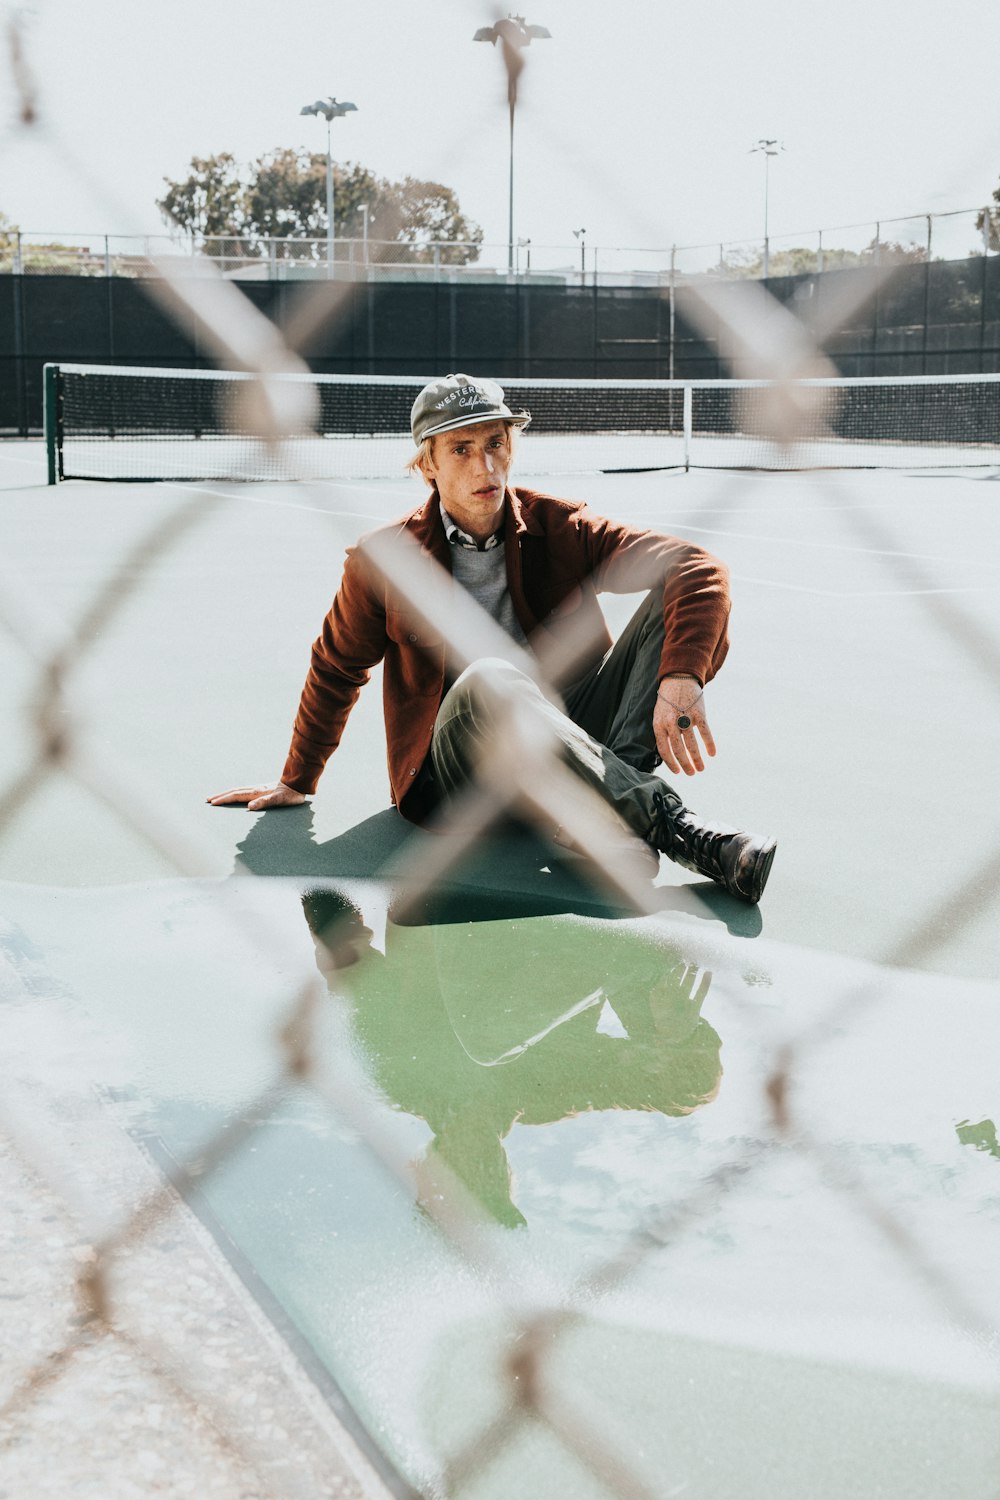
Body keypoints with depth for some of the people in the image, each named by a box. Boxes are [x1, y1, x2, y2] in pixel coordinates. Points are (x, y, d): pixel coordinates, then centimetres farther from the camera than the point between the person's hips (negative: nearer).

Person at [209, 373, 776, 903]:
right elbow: (336, 671, 17)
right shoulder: (383, 561, 0)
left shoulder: (560, 529, -1)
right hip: (454, 777, -2)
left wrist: (680, 681, -30)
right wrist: (297, 782, 27)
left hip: (576, 736, 2)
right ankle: (674, 827, -39)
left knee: (671, 600, -18)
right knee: (486, 681, -38)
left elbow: (700, 571, -12)